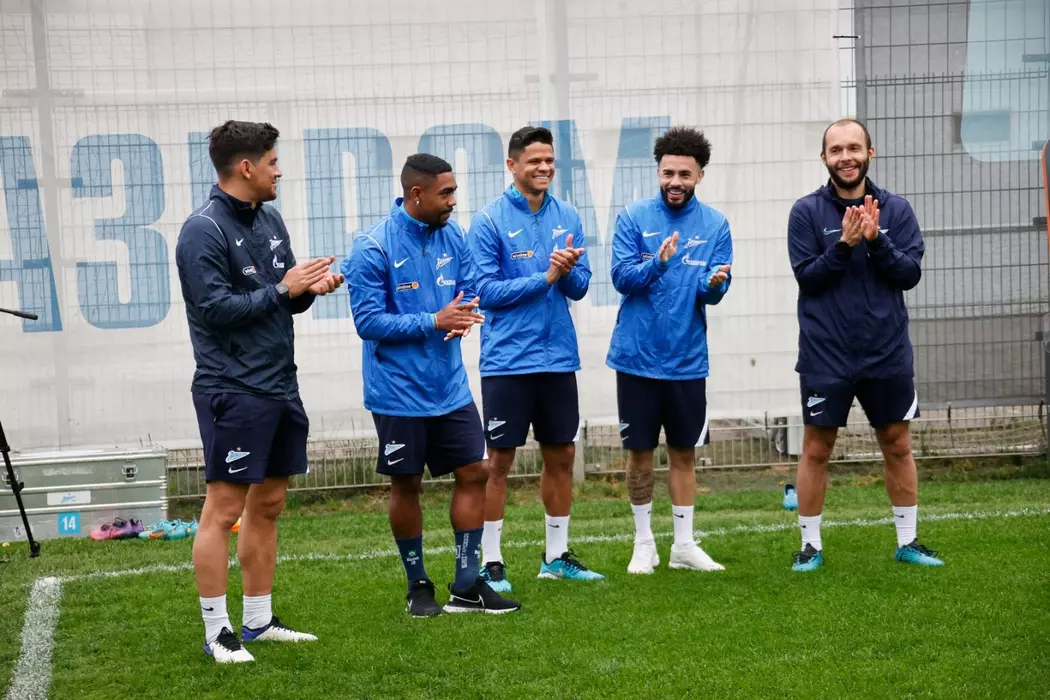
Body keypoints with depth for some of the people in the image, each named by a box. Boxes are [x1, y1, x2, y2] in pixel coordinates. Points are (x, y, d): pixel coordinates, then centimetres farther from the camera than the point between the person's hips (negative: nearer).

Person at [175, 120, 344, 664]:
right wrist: (282, 290, -14)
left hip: (280, 387, 9)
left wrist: (310, 288, -2)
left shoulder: (270, 220, 13)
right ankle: (217, 631, 0)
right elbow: (215, 309, -18)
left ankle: (259, 620, 21)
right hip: (233, 390, -9)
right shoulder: (204, 230, -13)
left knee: (267, 504, 13)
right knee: (225, 506, -6)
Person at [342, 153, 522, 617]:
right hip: (399, 392, -6)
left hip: (450, 386, 6)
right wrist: (436, 322, -21)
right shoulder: (373, 248, -16)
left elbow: (470, 289, 10)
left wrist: (463, 314, -15)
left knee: (473, 474, 4)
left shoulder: (452, 235, 2)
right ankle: (418, 586, 21)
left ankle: (467, 586, 13)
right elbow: (368, 321, -17)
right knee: (406, 486, 6)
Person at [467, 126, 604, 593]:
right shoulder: (489, 221, -7)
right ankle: (490, 562, 7)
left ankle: (556, 555, 23)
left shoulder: (568, 217, 7)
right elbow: (486, 290, -11)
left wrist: (569, 270, -16)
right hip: (507, 359, -5)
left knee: (561, 455, 11)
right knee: (499, 460, -1)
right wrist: (546, 276, -15)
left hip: (558, 357, 5)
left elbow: (580, 287, 6)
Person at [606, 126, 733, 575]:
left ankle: (684, 545, 18)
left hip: (687, 358, 2)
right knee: (640, 451, 6)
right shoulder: (633, 217, -2)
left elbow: (715, 292, -3)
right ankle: (644, 543, 19)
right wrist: (658, 263, -28)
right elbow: (622, 277, -11)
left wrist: (713, 283, -26)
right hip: (637, 356, -1)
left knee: (685, 452, 9)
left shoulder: (715, 225, 2)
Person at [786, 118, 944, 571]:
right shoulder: (807, 211, -4)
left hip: (887, 353, 2)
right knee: (816, 449, 4)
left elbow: (910, 273, -4)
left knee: (897, 445, 10)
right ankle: (810, 545, 15)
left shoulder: (896, 209, 1)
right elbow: (807, 276, -8)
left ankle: (907, 541, 22)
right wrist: (844, 244, -22)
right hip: (826, 357, -2)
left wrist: (877, 240, -19)